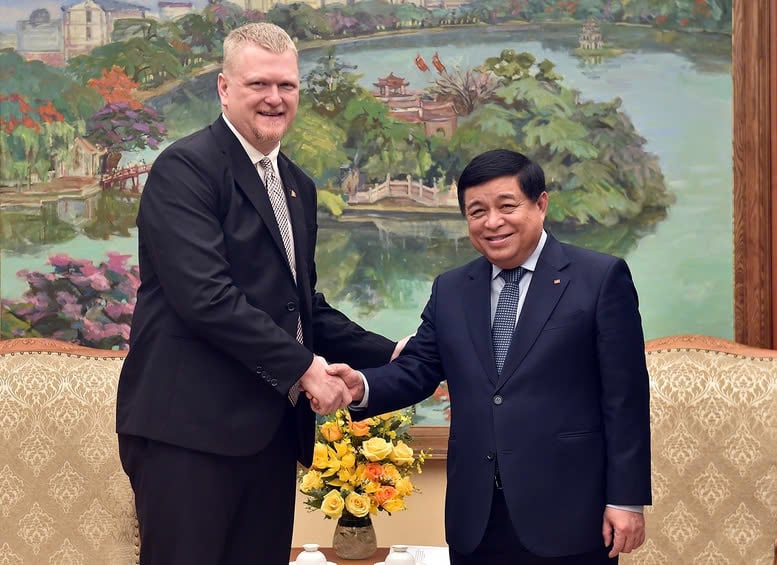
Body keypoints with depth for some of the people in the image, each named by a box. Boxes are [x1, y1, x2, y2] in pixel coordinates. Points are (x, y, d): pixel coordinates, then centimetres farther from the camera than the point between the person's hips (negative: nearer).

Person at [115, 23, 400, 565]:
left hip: (271, 429, 8)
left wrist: (390, 354, 12)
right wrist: (302, 367, -15)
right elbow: (205, 296, -20)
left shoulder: (299, 187, 17)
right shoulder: (186, 168, -9)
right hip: (190, 427, -8)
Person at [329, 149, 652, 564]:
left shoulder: (601, 278, -2)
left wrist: (626, 498, -8)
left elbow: (624, 398, -5)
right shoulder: (450, 290, 13)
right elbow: (417, 370, 8)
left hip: (567, 513, -4)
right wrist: (363, 386, -13)